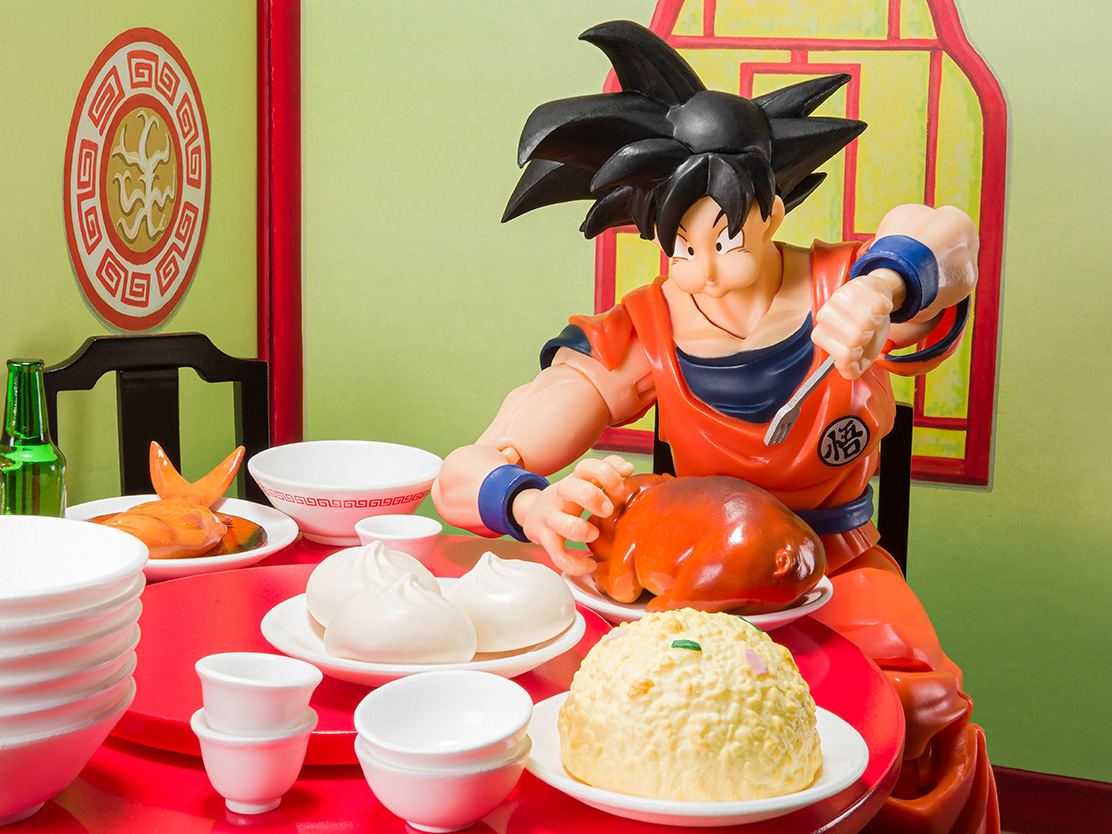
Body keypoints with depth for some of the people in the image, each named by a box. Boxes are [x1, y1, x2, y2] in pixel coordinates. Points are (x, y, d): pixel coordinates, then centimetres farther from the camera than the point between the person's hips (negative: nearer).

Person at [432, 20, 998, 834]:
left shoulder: (844, 287, -7)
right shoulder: (640, 337, -8)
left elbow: (948, 234, -31)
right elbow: (463, 476, -17)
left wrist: (882, 286, -55)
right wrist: (536, 508, -41)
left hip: (839, 571, 0)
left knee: (923, 713, -29)